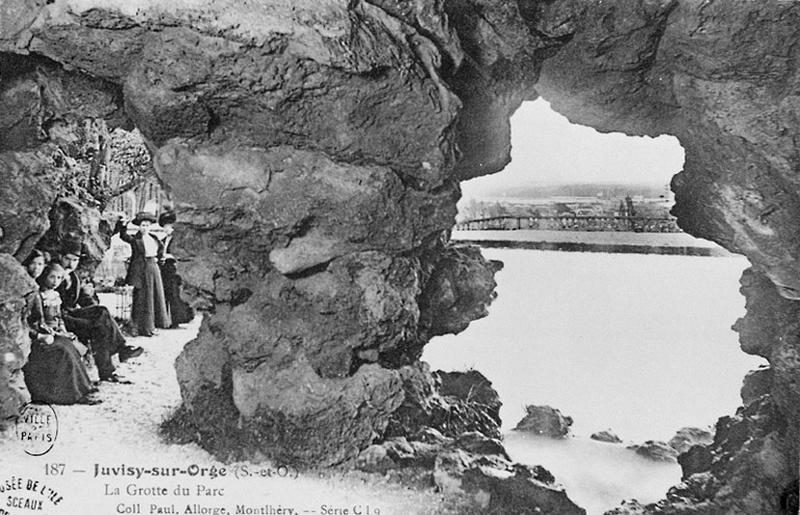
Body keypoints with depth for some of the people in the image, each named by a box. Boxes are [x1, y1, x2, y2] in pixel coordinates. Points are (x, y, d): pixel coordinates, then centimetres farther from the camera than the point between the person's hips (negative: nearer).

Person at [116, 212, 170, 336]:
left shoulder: (154, 238, 11)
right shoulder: (135, 239, -6)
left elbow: (161, 248, 26)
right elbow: (123, 236, -23)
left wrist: (158, 258, 12)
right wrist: (123, 225, -38)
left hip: (154, 269, 7)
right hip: (141, 271, -6)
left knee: (156, 297, 10)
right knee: (143, 299, -3)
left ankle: (152, 325, 21)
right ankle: (143, 328, 4)